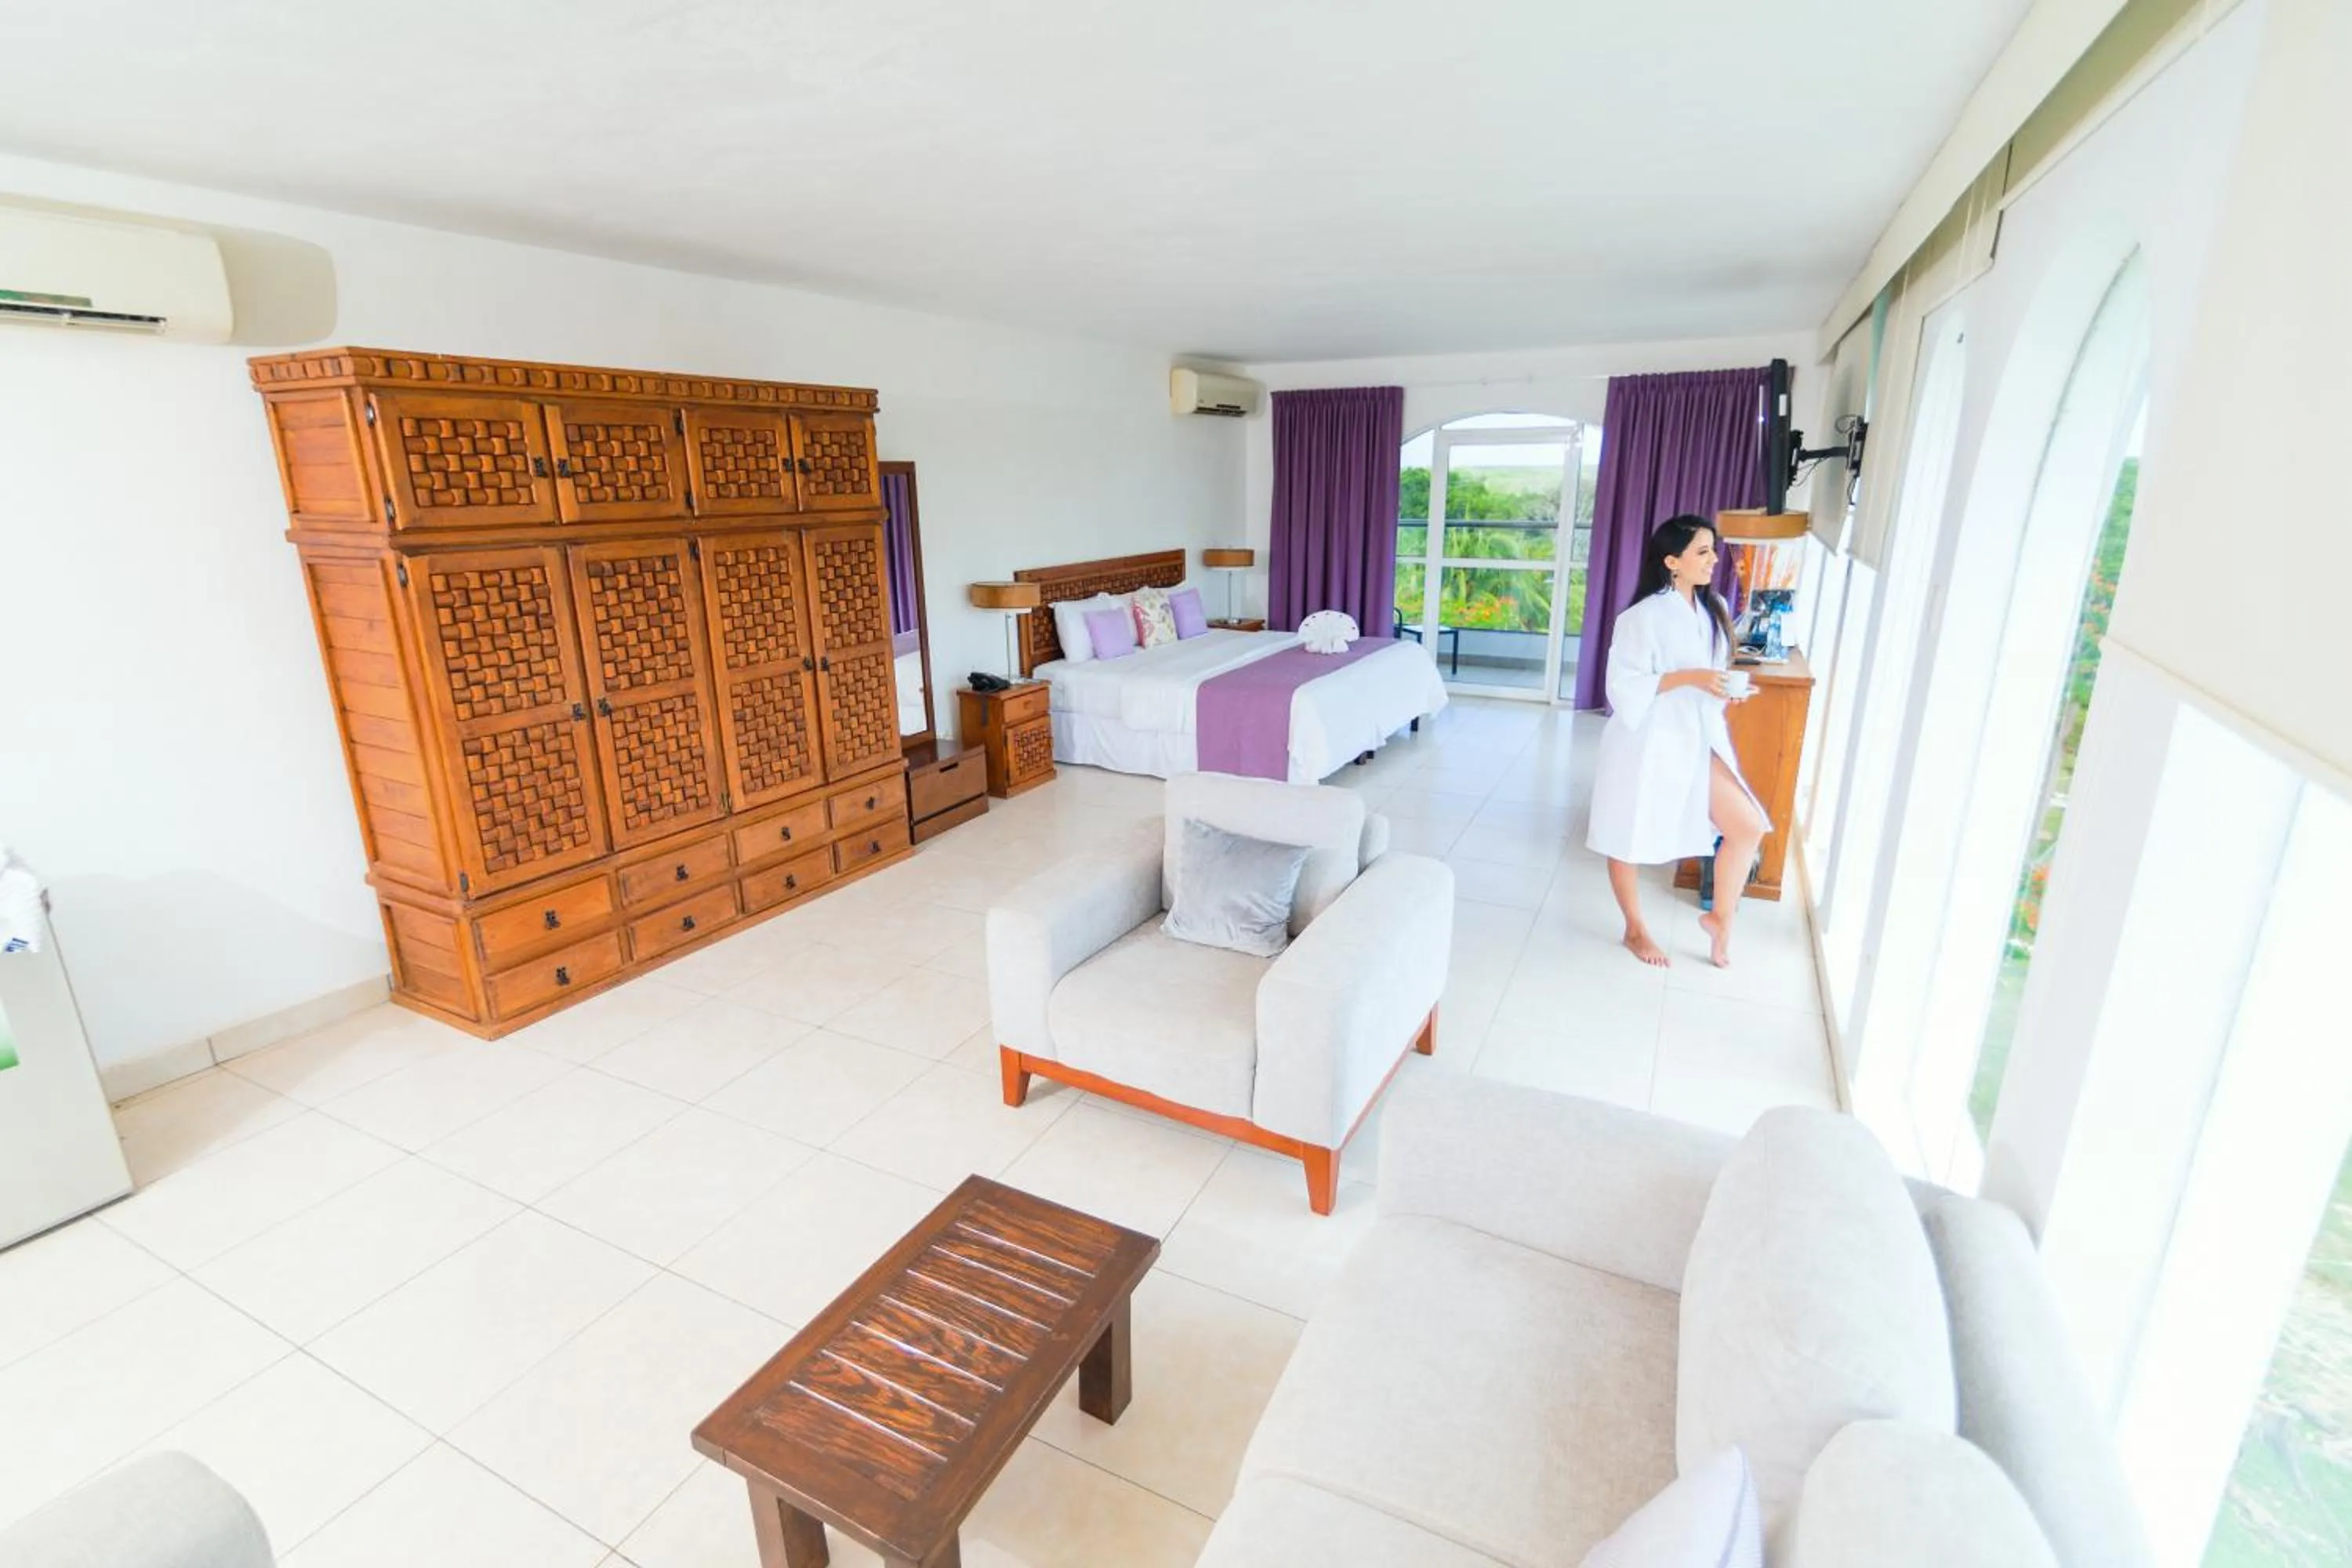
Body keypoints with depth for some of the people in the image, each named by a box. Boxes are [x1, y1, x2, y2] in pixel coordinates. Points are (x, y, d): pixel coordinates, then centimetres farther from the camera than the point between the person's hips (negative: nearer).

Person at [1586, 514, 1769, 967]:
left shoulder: (1714, 608, 7)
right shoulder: (1644, 616, -17)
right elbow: (1624, 685, -19)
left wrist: (1726, 688, -1)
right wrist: (1689, 677, -24)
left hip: (1697, 741, 7)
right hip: (1646, 743, -7)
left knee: (1748, 826, 0)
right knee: (1629, 840, 7)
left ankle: (1720, 917, 21)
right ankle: (1635, 929, 28)